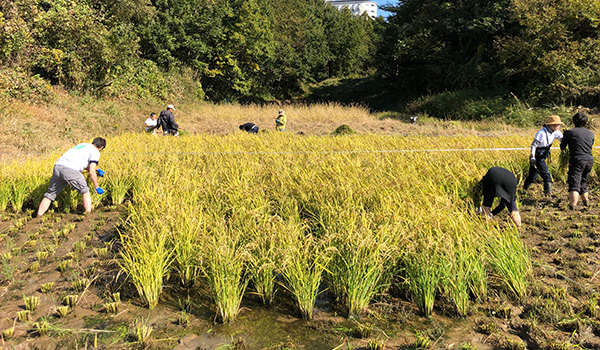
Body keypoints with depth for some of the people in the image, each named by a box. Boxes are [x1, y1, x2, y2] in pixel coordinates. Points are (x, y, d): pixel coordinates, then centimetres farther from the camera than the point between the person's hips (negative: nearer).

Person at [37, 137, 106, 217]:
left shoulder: (82, 145, 34)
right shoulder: (95, 152, 11)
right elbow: (91, 172, 3)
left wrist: (97, 169, 59)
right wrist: (97, 188, 12)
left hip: (57, 166, 7)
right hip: (70, 169, -7)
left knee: (50, 194, 16)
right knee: (85, 191, 11)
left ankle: (38, 218, 15)